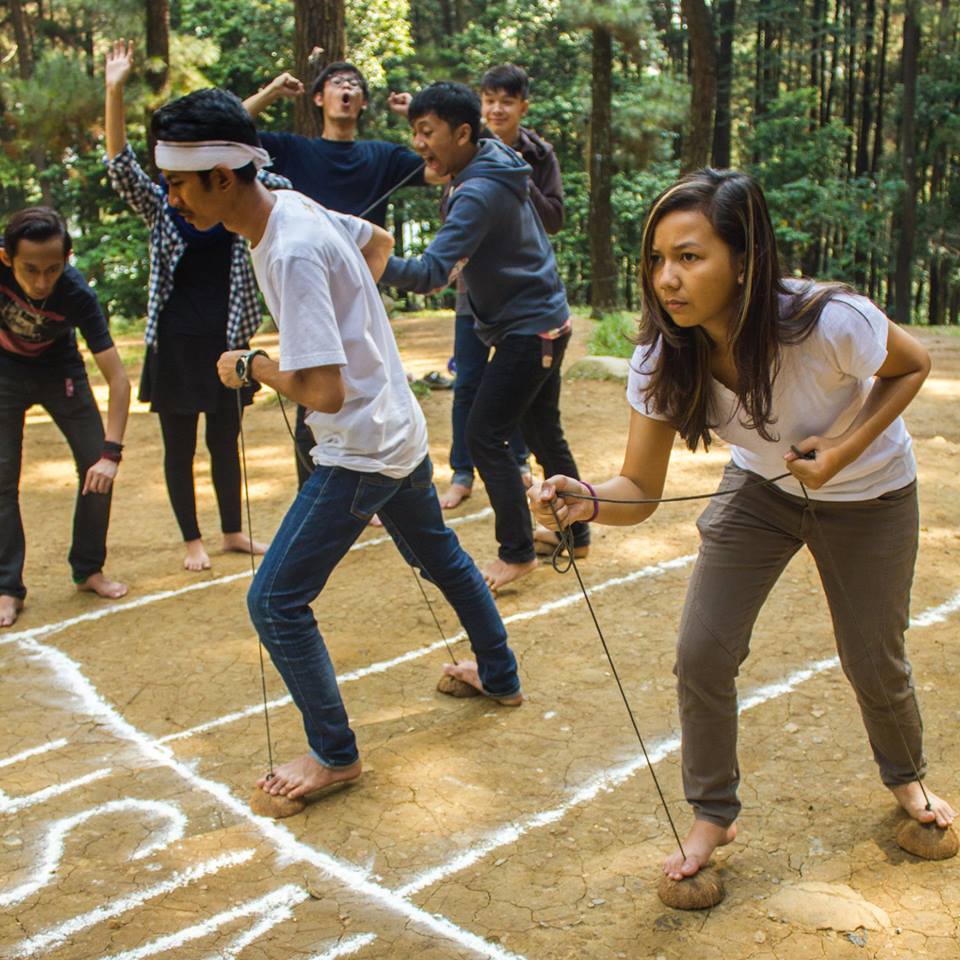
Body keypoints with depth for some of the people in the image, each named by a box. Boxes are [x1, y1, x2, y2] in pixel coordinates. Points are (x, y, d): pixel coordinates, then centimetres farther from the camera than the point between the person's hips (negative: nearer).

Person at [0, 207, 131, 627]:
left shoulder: (77, 295, -33)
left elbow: (118, 379, -32)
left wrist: (111, 453, -38)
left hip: (59, 369, 0)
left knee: (97, 471, -4)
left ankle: (88, 570, 14)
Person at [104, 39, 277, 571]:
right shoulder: (160, 204, -4)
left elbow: (280, 186, -3)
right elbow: (120, 165, -16)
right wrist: (114, 93, -29)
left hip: (226, 339, 2)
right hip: (175, 343, -2)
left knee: (225, 439, 13)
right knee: (180, 445, 6)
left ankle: (233, 532, 27)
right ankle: (192, 541, 18)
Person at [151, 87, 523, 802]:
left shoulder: (292, 254, -28)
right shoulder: (292, 207, 0)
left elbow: (324, 391, -31)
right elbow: (378, 240, 21)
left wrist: (249, 365, -14)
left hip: (362, 451, -10)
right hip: (400, 429, 10)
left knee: (275, 602, -3)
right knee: (441, 557, 27)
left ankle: (334, 753, 12)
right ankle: (500, 677, 47)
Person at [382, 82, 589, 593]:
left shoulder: (478, 194, -25)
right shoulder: (496, 168, 5)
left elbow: (430, 273, -35)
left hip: (529, 330, -10)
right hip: (544, 320, 10)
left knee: (484, 436, -8)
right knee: (543, 433, 18)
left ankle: (517, 552, 1)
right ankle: (575, 531, 31)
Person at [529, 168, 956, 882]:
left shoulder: (830, 322, -37)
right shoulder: (664, 357, -26)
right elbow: (641, 490, -22)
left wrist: (843, 450, -27)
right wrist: (585, 500, -44)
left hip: (868, 495, -2)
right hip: (759, 488, 3)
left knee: (874, 663, 10)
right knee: (702, 654, -8)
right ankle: (714, 816, 17)